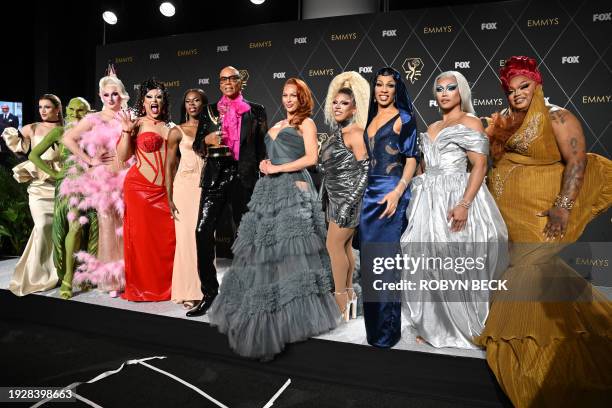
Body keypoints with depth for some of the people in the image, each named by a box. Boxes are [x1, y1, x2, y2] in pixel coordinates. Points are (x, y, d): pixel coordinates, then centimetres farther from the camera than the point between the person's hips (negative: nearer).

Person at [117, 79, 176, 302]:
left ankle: (164, 287, 18)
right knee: (141, 237, 3)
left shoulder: (170, 128, 15)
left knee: (166, 239, 3)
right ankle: (140, 287, 18)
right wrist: (126, 131, -17)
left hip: (163, 191, 4)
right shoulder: (138, 123, 1)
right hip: (139, 187, -4)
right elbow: (123, 155, -8)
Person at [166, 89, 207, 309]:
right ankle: (188, 292, 8)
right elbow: (169, 166, 4)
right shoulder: (178, 131, 5)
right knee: (186, 237, -1)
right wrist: (169, 198, -3)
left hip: (207, 187, 2)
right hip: (185, 186, -2)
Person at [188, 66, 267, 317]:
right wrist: (208, 140, -8)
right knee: (203, 231, -11)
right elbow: (197, 146, 14)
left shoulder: (256, 111, 9)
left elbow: (262, 147, 7)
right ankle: (209, 292, 0)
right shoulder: (210, 111, 13)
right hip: (216, 176, 1)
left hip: (245, 178, -1)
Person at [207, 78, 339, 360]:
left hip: (294, 191, -7)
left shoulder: (306, 122, 3)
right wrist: (265, 165, 5)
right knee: (265, 249, 5)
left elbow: (311, 158, -10)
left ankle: (295, 313, 4)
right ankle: (268, 313, 16)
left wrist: (277, 168, -10)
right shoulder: (277, 126, 23)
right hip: (270, 190, 7)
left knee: (291, 250, -8)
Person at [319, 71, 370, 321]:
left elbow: (366, 171, -18)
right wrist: (327, 198, 19)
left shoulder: (355, 133, -13)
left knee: (334, 245, -6)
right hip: (336, 197, 9)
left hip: (349, 197, -9)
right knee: (345, 246, 12)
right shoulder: (337, 133, 13)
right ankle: (349, 296, 23)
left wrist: (349, 203, -22)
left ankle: (341, 301, 5)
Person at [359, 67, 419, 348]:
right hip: (369, 194, 7)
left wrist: (398, 192, -20)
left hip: (390, 195, -7)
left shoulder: (403, 118, -2)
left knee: (385, 260, -5)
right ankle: (372, 324, 26)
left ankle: (387, 330, 8)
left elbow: (411, 160, -7)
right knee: (369, 258, 11)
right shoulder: (372, 118, 17)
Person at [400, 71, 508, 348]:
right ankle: (436, 327, 20)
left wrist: (464, 204, -24)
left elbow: (480, 166, -12)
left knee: (456, 264, -3)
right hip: (428, 201, 7)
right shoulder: (432, 128, 18)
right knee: (429, 262, 6)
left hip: (456, 198, -6)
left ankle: (466, 327, 16)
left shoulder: (470, 123, -2)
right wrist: (418, 199, 15)